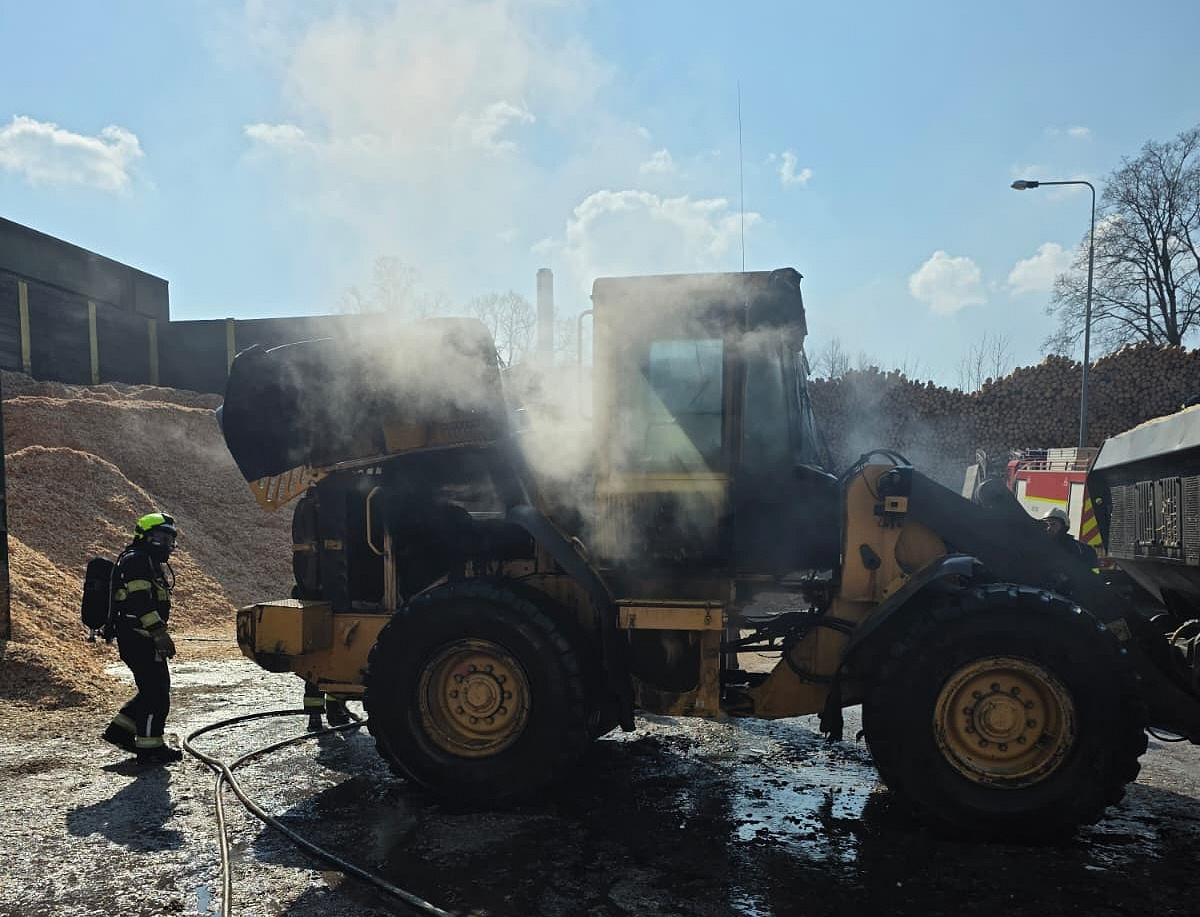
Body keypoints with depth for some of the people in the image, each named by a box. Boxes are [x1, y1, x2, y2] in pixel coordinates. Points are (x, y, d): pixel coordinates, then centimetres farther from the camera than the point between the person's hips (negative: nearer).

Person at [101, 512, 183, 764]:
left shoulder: (154, 563, 21)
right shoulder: (135, 560, -12)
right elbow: (140, 601, -23)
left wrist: (160, 634, 28)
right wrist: (160, 633, -28)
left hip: (143, 638, 11)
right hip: (138, 636, -11)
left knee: (154, 688, 15)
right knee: (156, 690, -7)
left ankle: (120, 730, 24)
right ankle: (150, 747, 1)